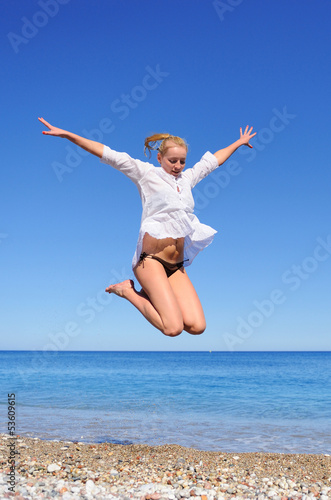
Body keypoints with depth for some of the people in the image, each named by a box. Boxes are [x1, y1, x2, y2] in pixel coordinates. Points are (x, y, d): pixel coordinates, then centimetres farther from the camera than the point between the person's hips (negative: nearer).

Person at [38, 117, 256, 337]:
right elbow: (109, 155, -1)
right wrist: (67, 134, -6)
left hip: (177, 266, 6)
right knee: (173, 328, -17)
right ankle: (128, 291, 5)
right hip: (151, 259, -6)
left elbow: (211, 160, 34)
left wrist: (238, 143, 47)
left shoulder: (187, 178, 18)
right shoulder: (146, 173, 4)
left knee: (197, 326, -9)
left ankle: (154, 293, 14)